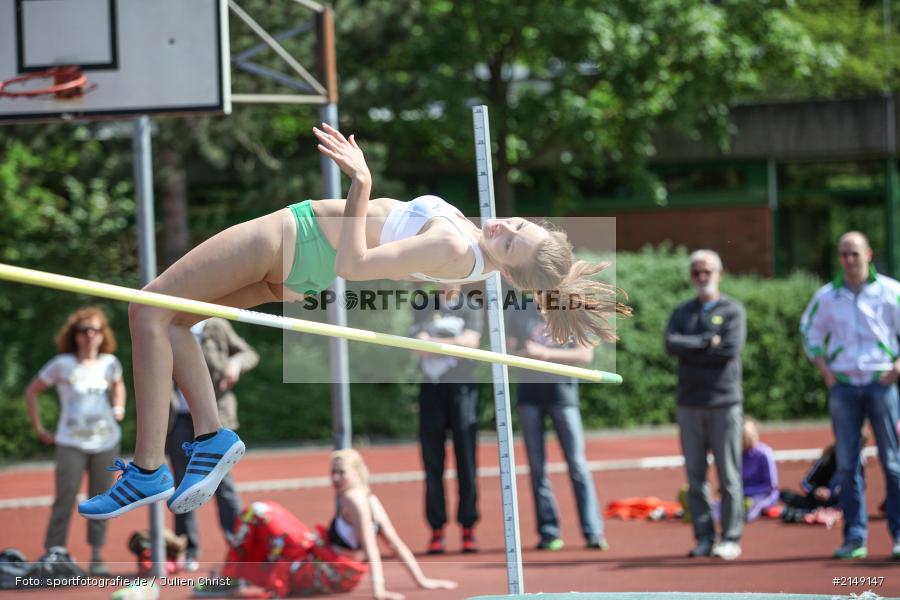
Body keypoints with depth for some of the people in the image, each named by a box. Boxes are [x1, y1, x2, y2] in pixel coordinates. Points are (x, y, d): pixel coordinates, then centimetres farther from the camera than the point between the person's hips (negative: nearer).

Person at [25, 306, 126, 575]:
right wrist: (38, 428, -1)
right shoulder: (63, 364, -4)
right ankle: (52, 555, -8)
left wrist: (118, 407, 11)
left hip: (106, 440, 3)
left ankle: (97, 557, 11)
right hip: (71, 443, -3)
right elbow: (32, 391, 4)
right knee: (65, 499, -10)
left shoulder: (109, 363, 6)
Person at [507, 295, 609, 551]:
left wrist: (545, 353, -13)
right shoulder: (521, 314, 12)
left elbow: (586, 355, -4)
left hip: (562, 392, -3)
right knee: (537, 465, 2)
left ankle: (593, 532, -7)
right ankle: (548, 532, 7)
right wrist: (524, 354, -13)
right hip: (529, 393, 3)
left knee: (577, 463, -7)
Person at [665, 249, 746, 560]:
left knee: (729, 474, -3)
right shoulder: (682, 313, 14)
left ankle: (731, 538, 1)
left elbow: (731, 349, -12)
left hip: (724, 402, -4)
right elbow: (671, 344, -4)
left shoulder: (732, 310, 4)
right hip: (689, 403, 4)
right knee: (695, 475, 4)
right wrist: (707, 341, -11)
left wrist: (691, 351, -5)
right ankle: (704, 538, 9)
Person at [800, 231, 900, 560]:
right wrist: (824, 369, 8)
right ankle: (855, 537, 5)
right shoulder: (826, 296, 7)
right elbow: (809, 332, 19)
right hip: (842, 385, 2)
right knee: (847, 464, 2)